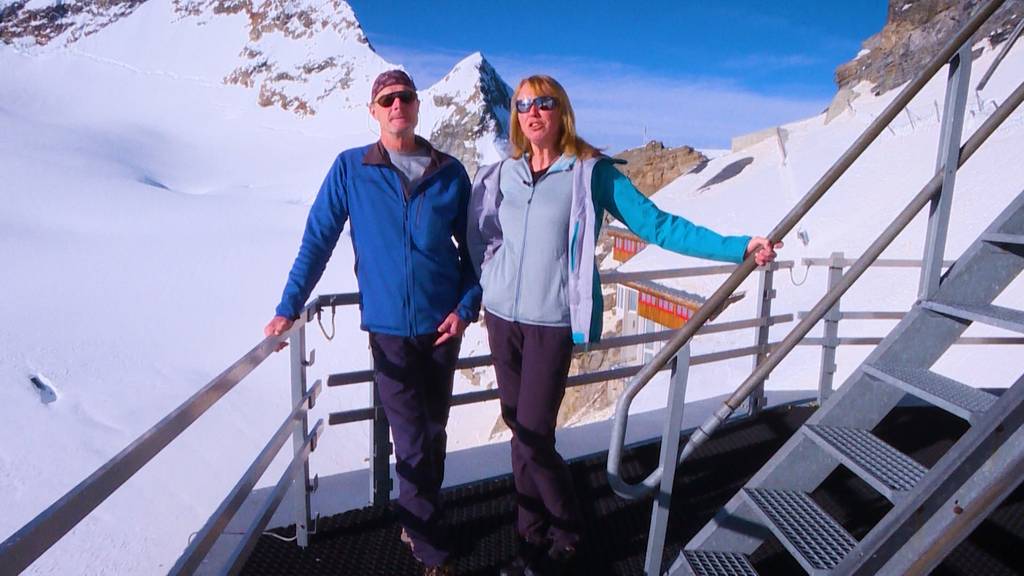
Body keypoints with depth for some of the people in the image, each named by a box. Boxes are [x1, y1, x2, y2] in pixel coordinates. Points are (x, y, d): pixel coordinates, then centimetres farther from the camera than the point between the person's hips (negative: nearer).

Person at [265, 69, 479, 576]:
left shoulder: (450, 172, 1)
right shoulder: (350, 168, -3)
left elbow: (473, 246, 6)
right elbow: (318, 239, -2)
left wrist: (467, 306, -4)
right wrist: (289, 307, -4)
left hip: (443, 323, 3)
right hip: (389, 327, -2)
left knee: (434, 430, 16)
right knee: (412, 442, 0)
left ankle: (417, 517, 40)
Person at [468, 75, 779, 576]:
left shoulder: (590, 172, -3)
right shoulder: (500, 175, 8)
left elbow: (656, 224, -7)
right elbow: (478, 239, 19)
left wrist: (738, 247, -12)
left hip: (551, 323, -4)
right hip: (501, 317, 4)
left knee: (534, 440, -6)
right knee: (519, 434, 11)